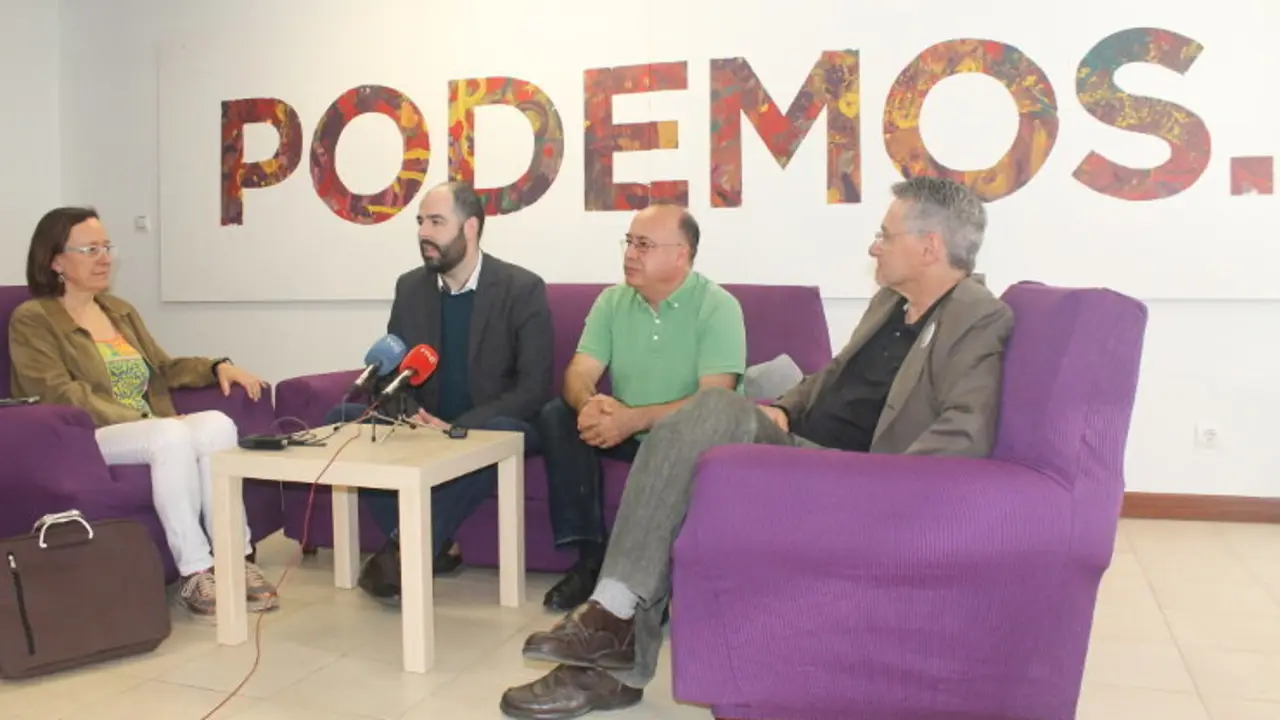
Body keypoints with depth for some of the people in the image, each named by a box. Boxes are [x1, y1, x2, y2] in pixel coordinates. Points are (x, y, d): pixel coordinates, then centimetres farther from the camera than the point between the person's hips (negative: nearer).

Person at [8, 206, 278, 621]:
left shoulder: (121, 311, 22)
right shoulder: (32, 320, -1)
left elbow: (163, 369, 24)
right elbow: (63, 396, -14)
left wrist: (218, 366, 3)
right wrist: (146, 422, -24)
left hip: (150, 432, 6)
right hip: (84, 441, -6)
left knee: (218, 424, -27)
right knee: (173, 437, -37)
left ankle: (235, 558, -26)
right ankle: (194, 575, -32)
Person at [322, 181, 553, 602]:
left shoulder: (523, 288, -10)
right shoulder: (410, 287, 5)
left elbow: (534, 389, -14)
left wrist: (458, 427, -25)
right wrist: (412, 415, -16)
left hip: (490, 427, -4)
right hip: (427, 427, 5)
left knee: (504, 432, -38)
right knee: (343, 417, -18)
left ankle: (406, 548, -27)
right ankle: (433, 545, -21)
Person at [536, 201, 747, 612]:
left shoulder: (718, 307, -13)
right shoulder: (612, 301, 3)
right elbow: (578, 373, -6)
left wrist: (634, 419, -33)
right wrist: (590, 403, -31)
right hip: (627, 432, 5)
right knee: (556, 415, -16)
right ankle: (589, 558, -14)